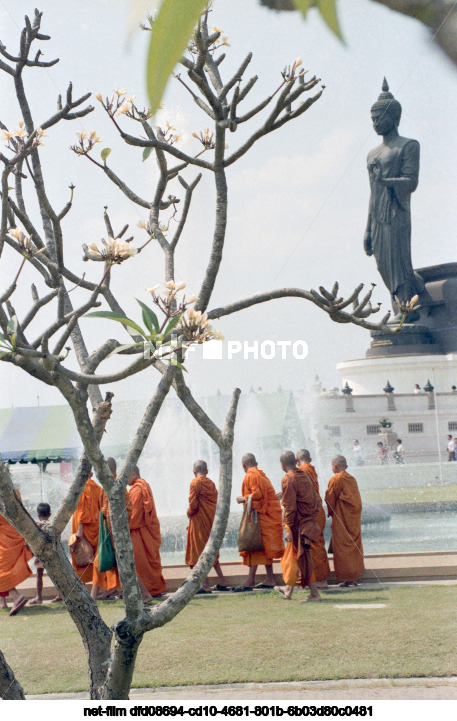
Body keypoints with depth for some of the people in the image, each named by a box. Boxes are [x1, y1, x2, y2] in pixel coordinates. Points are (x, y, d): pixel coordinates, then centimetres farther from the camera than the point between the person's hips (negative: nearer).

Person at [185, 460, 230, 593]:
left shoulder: (195, 483, -10)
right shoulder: (211, 483, 10)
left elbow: (193, 504, -15)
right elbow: (217, 502, 8)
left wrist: (189, 513, 4)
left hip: (200, 521, -7)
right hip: (212, 521, 7)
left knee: (200, 552, -1)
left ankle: (205, 585, -3)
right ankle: (222, 581, 19)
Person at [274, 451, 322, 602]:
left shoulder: (288, 479, -14)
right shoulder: (305, 476, 11)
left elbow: (289, 506, -18)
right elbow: (316, 500, 15)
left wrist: (288, 528, -16)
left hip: (297, 523, -9)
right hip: (309, 521, 9)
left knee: (303, 557, -3)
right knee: (296, 555, 18)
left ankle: (314, 593, -2)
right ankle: (289, 589, 29)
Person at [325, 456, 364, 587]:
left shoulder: (335, 479, -11)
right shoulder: (352, 479, 9)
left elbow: (330, 498, -8)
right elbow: (356, 498, 12)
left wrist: (331, 512, 8)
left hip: (341, 518, -7)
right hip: (355, 517, 7)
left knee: (342, 547, -1)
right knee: (355, 546, 11)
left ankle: (346, 578, -1)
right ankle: (355, 577, 15)